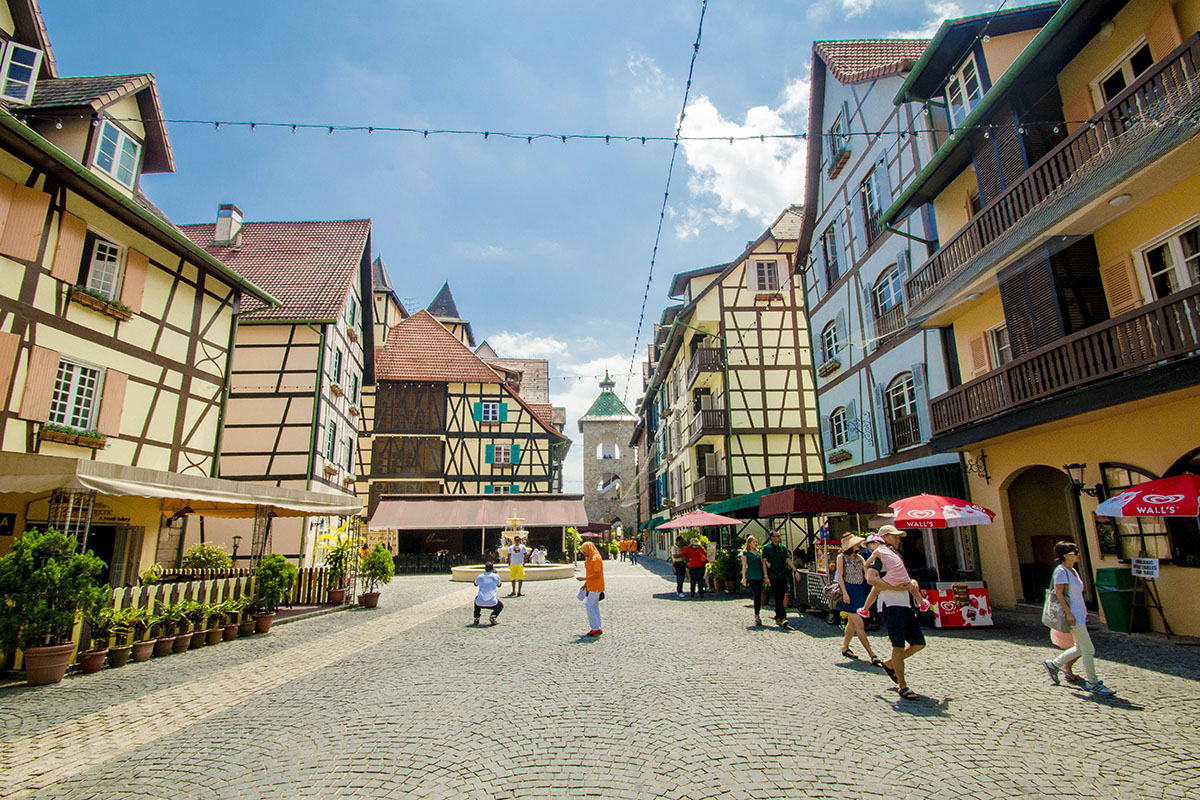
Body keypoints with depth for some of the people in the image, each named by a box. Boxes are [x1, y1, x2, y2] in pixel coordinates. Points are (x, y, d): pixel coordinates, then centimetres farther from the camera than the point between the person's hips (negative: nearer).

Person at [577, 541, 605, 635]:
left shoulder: (596, 559, -17)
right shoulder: (590, 558, 14)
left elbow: (597, 574, -22)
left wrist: (583, 578, -21)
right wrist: (585, 584, 16)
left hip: (595, 587, -10)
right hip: (591, 587, 10)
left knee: (589, 605, -10)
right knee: (595, 606, 10)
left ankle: (596, 628, -6)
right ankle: (597, 629, 14)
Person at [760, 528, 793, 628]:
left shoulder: (783, 548, 13)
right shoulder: (766, 547, -1)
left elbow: (788, 560, 13)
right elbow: (764, 562, -3)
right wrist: (766, 576, -8)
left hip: (783, 577, 5)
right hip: (773, 577, -5)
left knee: (780, 598, 8)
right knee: (778, 598, -10)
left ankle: (778, 618, 21)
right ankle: (783, 618, -16)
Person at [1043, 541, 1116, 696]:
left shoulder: (1073, 571, 14)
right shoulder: (1061, 571, -14)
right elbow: (1058, 593, -18)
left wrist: (1083, 612, 20)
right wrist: (1069, 613, -22)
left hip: (1080, 614, 9)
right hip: (1073, 615, -9)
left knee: (1080, 649, 14)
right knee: (1088, 650, -4)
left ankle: (1053, 664, 25)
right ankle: (1092, 683, 7)